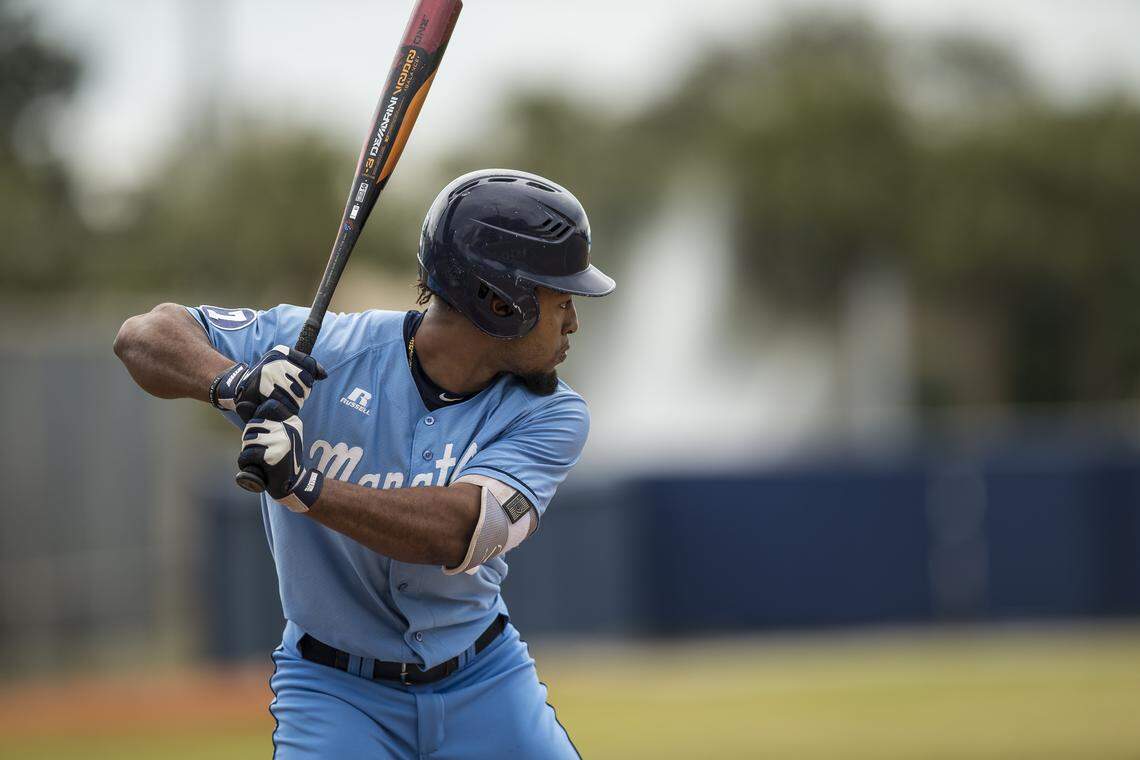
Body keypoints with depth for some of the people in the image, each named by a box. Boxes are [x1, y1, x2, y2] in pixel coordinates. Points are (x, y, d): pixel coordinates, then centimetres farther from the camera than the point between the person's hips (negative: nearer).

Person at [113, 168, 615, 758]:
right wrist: (232, 382, -34)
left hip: (484, 684, 2)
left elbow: (462, 531, -29)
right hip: (335, 690, -2)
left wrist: (300, 485, -40)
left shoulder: (550, 418, -11)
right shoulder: (323, 351, -13)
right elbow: (144, 335, -12)